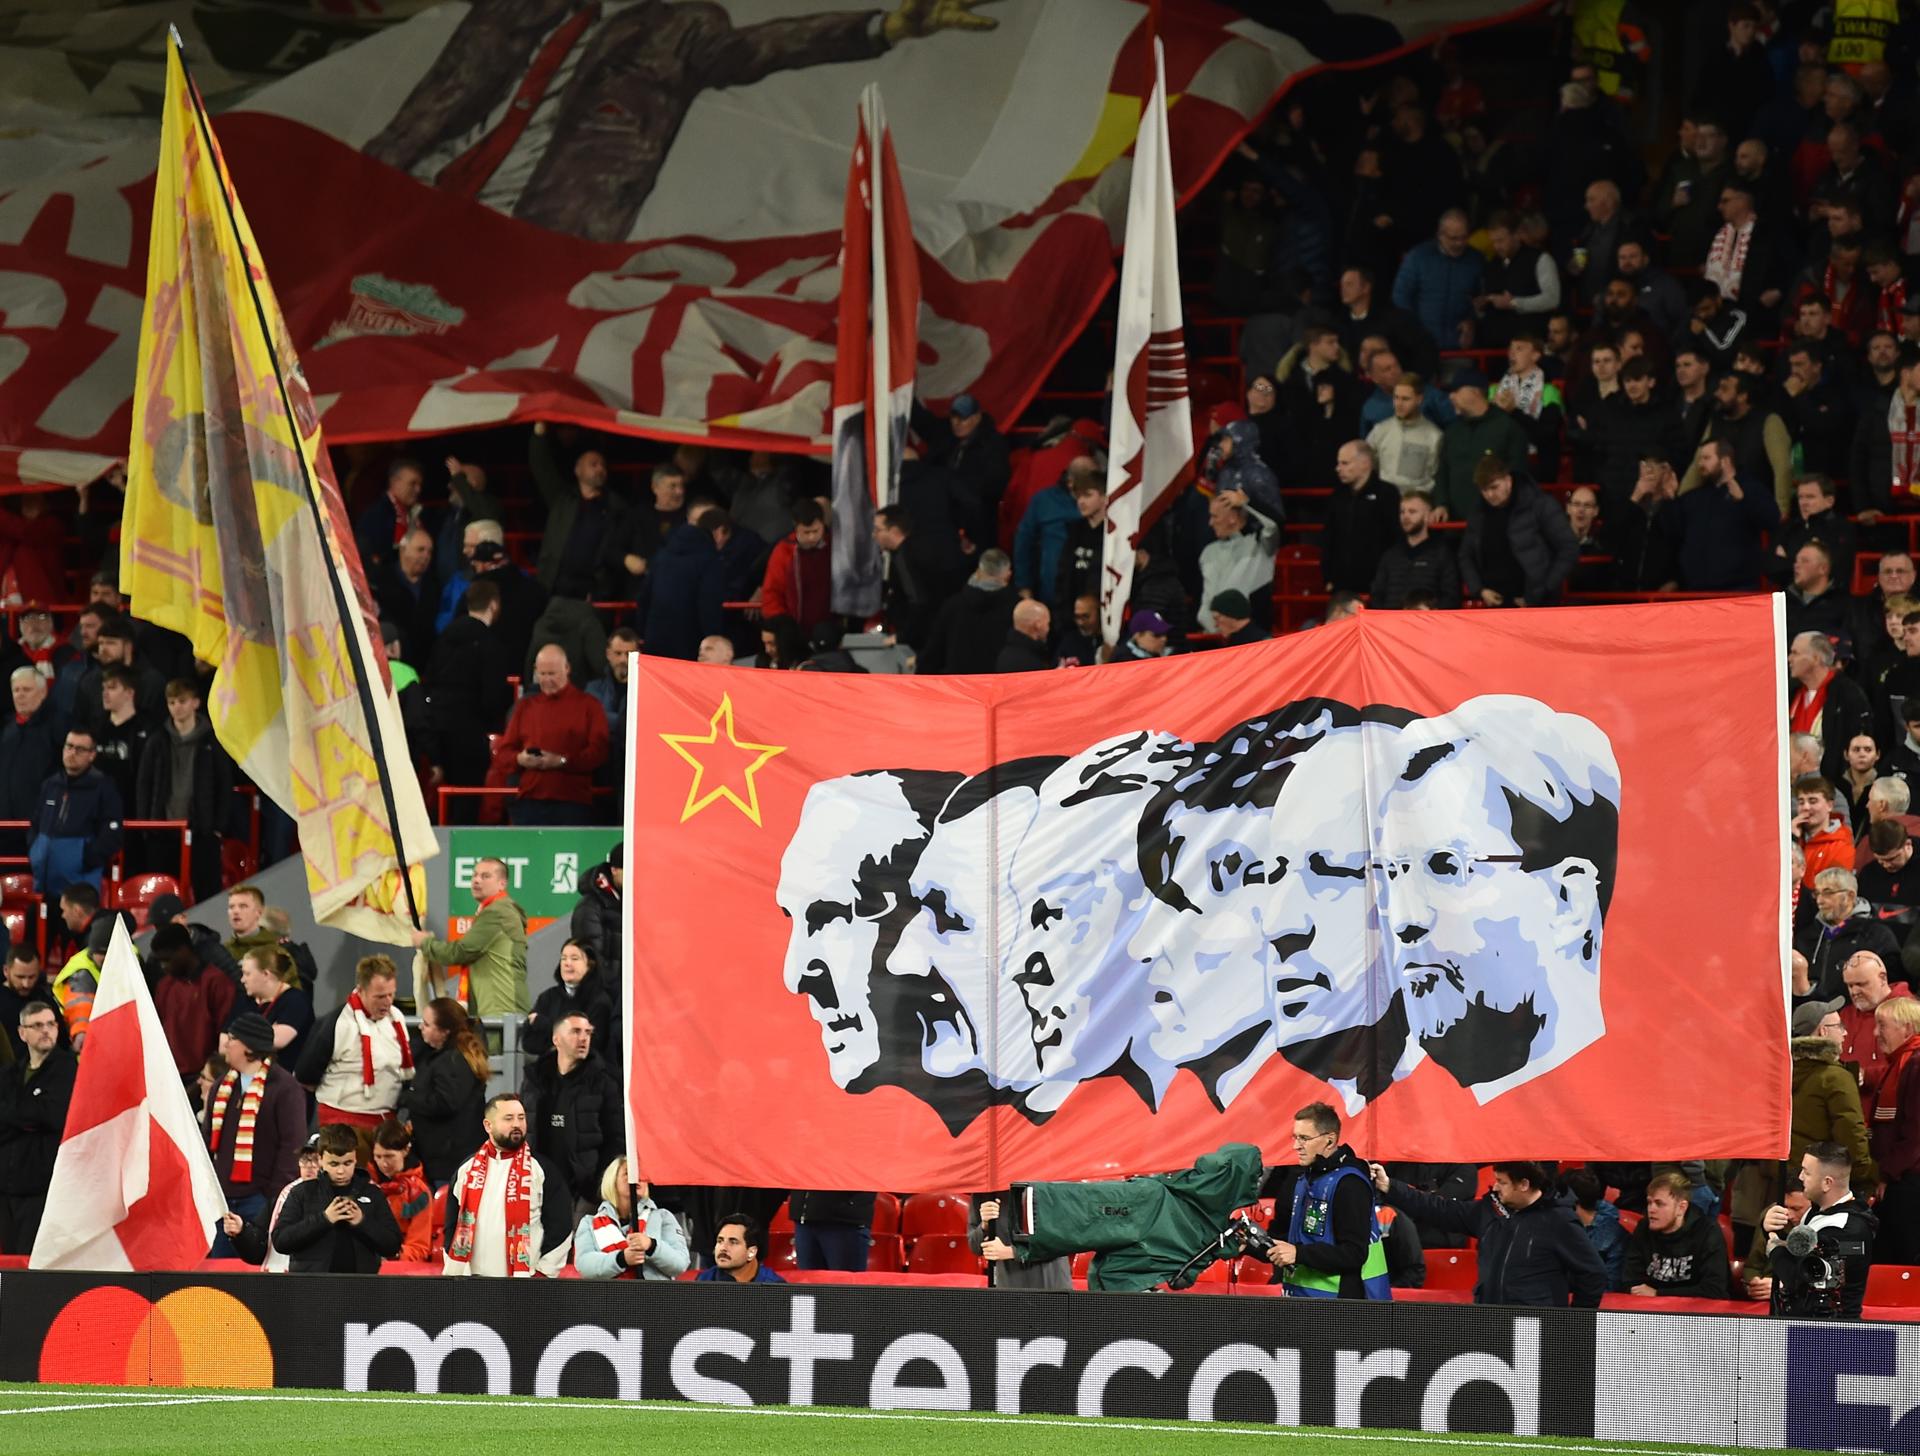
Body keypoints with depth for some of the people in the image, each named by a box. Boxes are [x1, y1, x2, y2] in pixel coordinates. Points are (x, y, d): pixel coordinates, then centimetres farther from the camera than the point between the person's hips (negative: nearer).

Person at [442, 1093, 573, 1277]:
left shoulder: (541, 1170, 0)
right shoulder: (466, 1170, 11)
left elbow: (559, 1227, -1)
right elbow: (452, 1227, 15)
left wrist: (543, 1273, -7)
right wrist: (455, 1275, 8)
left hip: (525, 1285, -3)